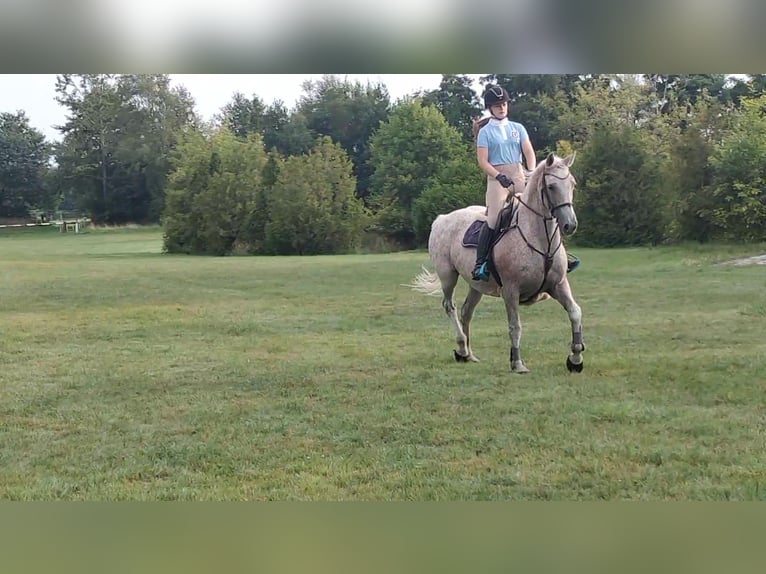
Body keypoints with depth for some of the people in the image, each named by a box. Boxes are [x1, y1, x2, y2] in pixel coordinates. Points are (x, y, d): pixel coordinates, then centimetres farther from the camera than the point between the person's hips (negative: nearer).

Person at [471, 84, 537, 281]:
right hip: (497, 177, -4)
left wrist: (533, 174, -13)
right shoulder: (485, 132, 2)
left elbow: (529, 152, 5)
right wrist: (500, 176, -18)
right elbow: (483, 162, -4)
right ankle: (480, 263, -14)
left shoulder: (518, 128, 13)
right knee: (494, 219, -17)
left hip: (519, 175, 4)